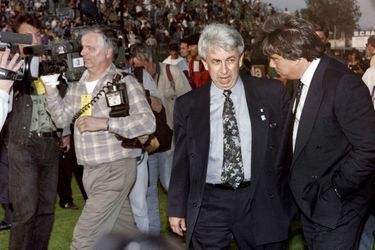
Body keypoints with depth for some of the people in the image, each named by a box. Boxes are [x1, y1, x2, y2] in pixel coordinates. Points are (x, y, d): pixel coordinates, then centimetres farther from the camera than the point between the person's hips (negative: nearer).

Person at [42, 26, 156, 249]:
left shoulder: (125, 82, -9)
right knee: (123, 229, 18)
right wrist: (50, 86, -4)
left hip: (115, 169, -6)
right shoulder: (77, 84, 10)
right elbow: (62, 119, 7)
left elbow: (148, 122, -17)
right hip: (90, 170, 7)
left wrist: (104, 123, -24)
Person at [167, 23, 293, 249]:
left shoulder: (272, 93, 0)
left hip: (261, 202, 0)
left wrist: (291, 197, 2)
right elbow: (181, 160, 9)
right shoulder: (188, 105, 3)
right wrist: (177, 208, 9)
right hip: (208, 206, 0)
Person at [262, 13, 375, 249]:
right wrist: (296, 182, 7)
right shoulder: (305, 81, 6)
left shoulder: (342, 84, -22)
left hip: (335, 208, -8)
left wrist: (335, 189, -17)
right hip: (308, 203, 8)